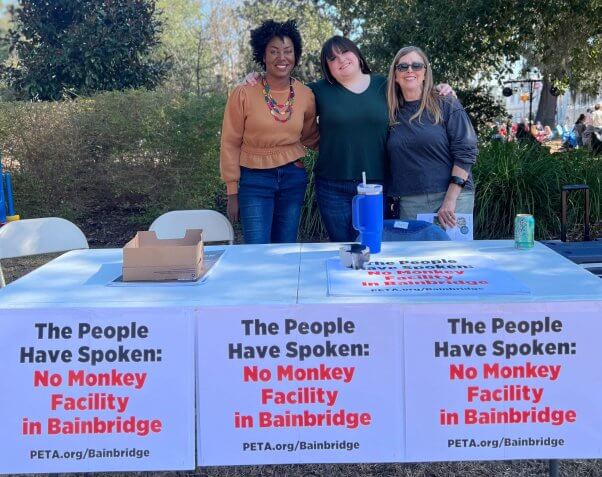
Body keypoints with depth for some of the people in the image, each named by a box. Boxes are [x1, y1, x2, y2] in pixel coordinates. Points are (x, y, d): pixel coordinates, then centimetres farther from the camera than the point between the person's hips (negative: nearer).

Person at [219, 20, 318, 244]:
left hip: (294, 179, 3)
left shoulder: (306, 95, 1)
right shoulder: (243, 94, -9)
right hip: (255, 179, -3)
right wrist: (232, 192, -3)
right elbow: (230, 144, -3)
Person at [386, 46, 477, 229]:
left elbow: (465, 152, -6)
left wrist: (450, 199, -14)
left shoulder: (447, 106, 0)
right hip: (409, 203, 3)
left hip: (453, 197, -2)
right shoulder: (392, 114, 9)